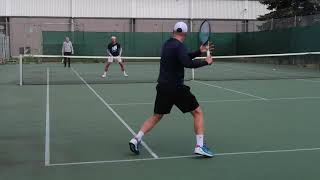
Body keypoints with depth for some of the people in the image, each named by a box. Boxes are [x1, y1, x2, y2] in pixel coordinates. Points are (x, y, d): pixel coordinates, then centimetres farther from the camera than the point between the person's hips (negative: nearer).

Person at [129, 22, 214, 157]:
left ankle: (136, 139, 6)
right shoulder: (179, 46, -13)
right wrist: (206, 62, -15)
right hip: (176, 87, -7)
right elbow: (188, 63, -28)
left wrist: (199, 52, 18)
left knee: (156, 117, 18)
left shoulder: (167, 44, 14)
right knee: (197, 112, 4)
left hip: (162, 87, 7)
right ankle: (200, 146, -4)